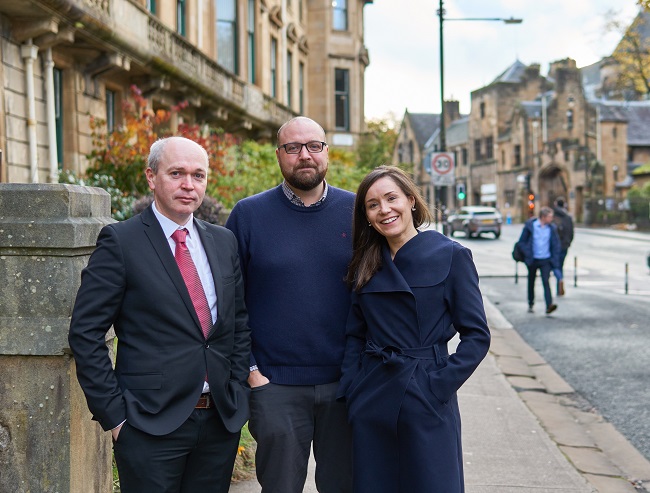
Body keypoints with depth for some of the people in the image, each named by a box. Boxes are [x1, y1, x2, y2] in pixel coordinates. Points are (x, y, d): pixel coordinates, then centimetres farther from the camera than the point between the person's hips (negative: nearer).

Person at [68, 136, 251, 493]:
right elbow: (85, 333, -8)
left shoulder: (224, 242, 10)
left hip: (222, 421, 5)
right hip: (151, 424, -5)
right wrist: (113, 414, -10)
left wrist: (238, 393, 6)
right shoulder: (120, 241, -6)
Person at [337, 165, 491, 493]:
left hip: (427, 403, -4)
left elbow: (476, 335, -7)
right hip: (371, 401, 4)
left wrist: (439, 386, -15)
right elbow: (356, 334, 12)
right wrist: (351, 390, 1)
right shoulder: (366, 264, 7)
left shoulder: (452, 256, -7)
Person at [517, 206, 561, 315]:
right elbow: (522, 241, 0)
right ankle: (530, 304, 29)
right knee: (531, 282, 13)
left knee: (546, 281, -14)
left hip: (546, 260, 0)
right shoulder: (530, 226, -6)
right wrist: (527, 255, -10)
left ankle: (549, 306, -21)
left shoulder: (552, 228, 0)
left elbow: (556, 245, 4)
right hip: (533, 260, 0)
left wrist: (555, 263, -3)